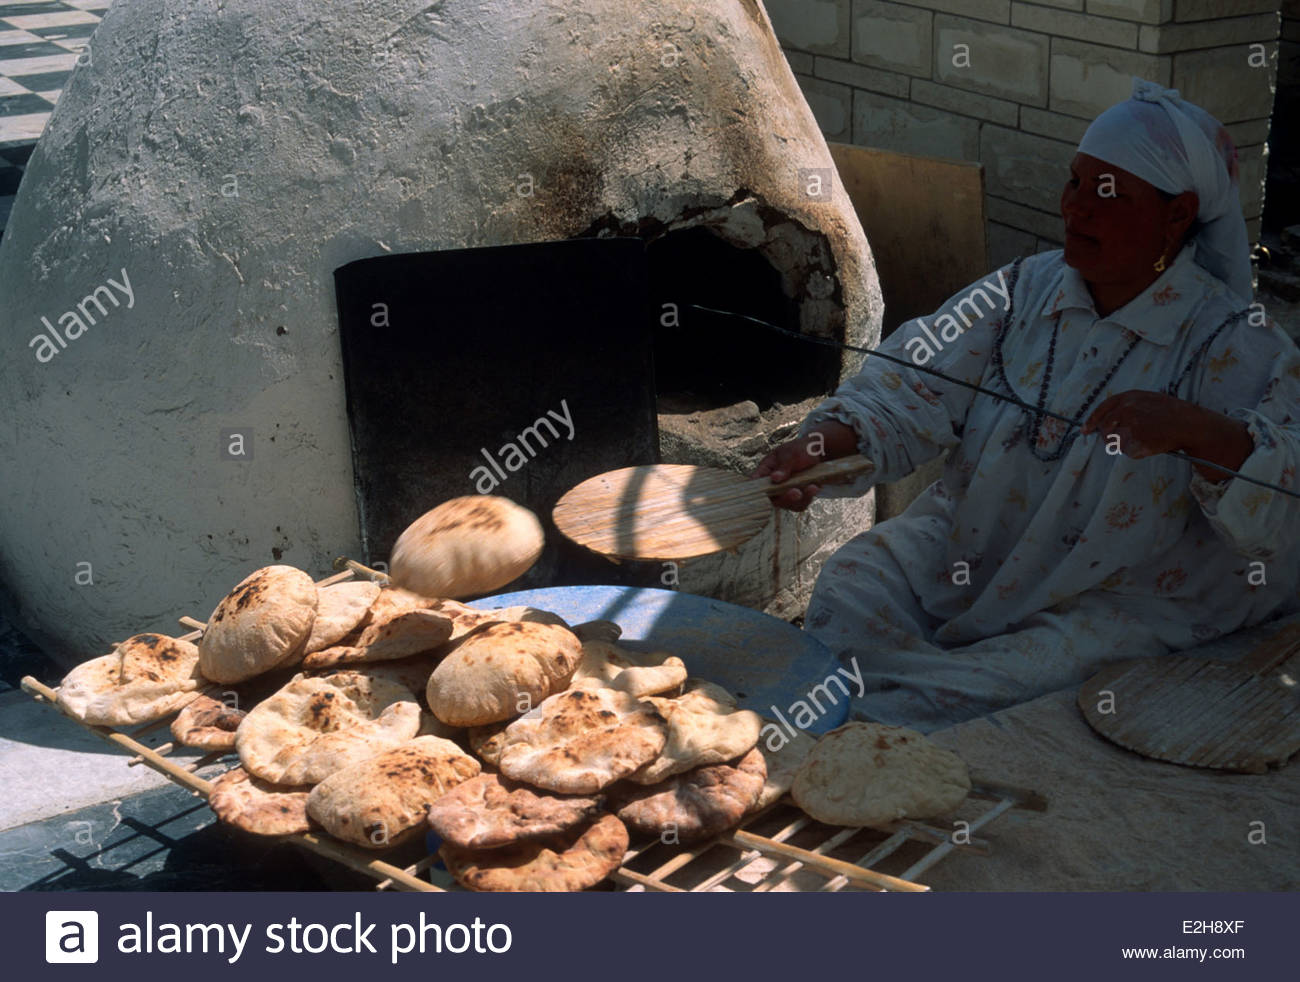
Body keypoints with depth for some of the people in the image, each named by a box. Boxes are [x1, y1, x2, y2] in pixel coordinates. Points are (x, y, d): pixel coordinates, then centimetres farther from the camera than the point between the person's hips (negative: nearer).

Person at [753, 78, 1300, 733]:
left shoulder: (1233, 343, -11)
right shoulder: (1023, 289, 4)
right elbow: (911, 390, -6)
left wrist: (1193, 428, -41)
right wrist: (824, 443, -27)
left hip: (1117, 601, -4)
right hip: (963, 551, 5)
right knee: (852, 582, -17)